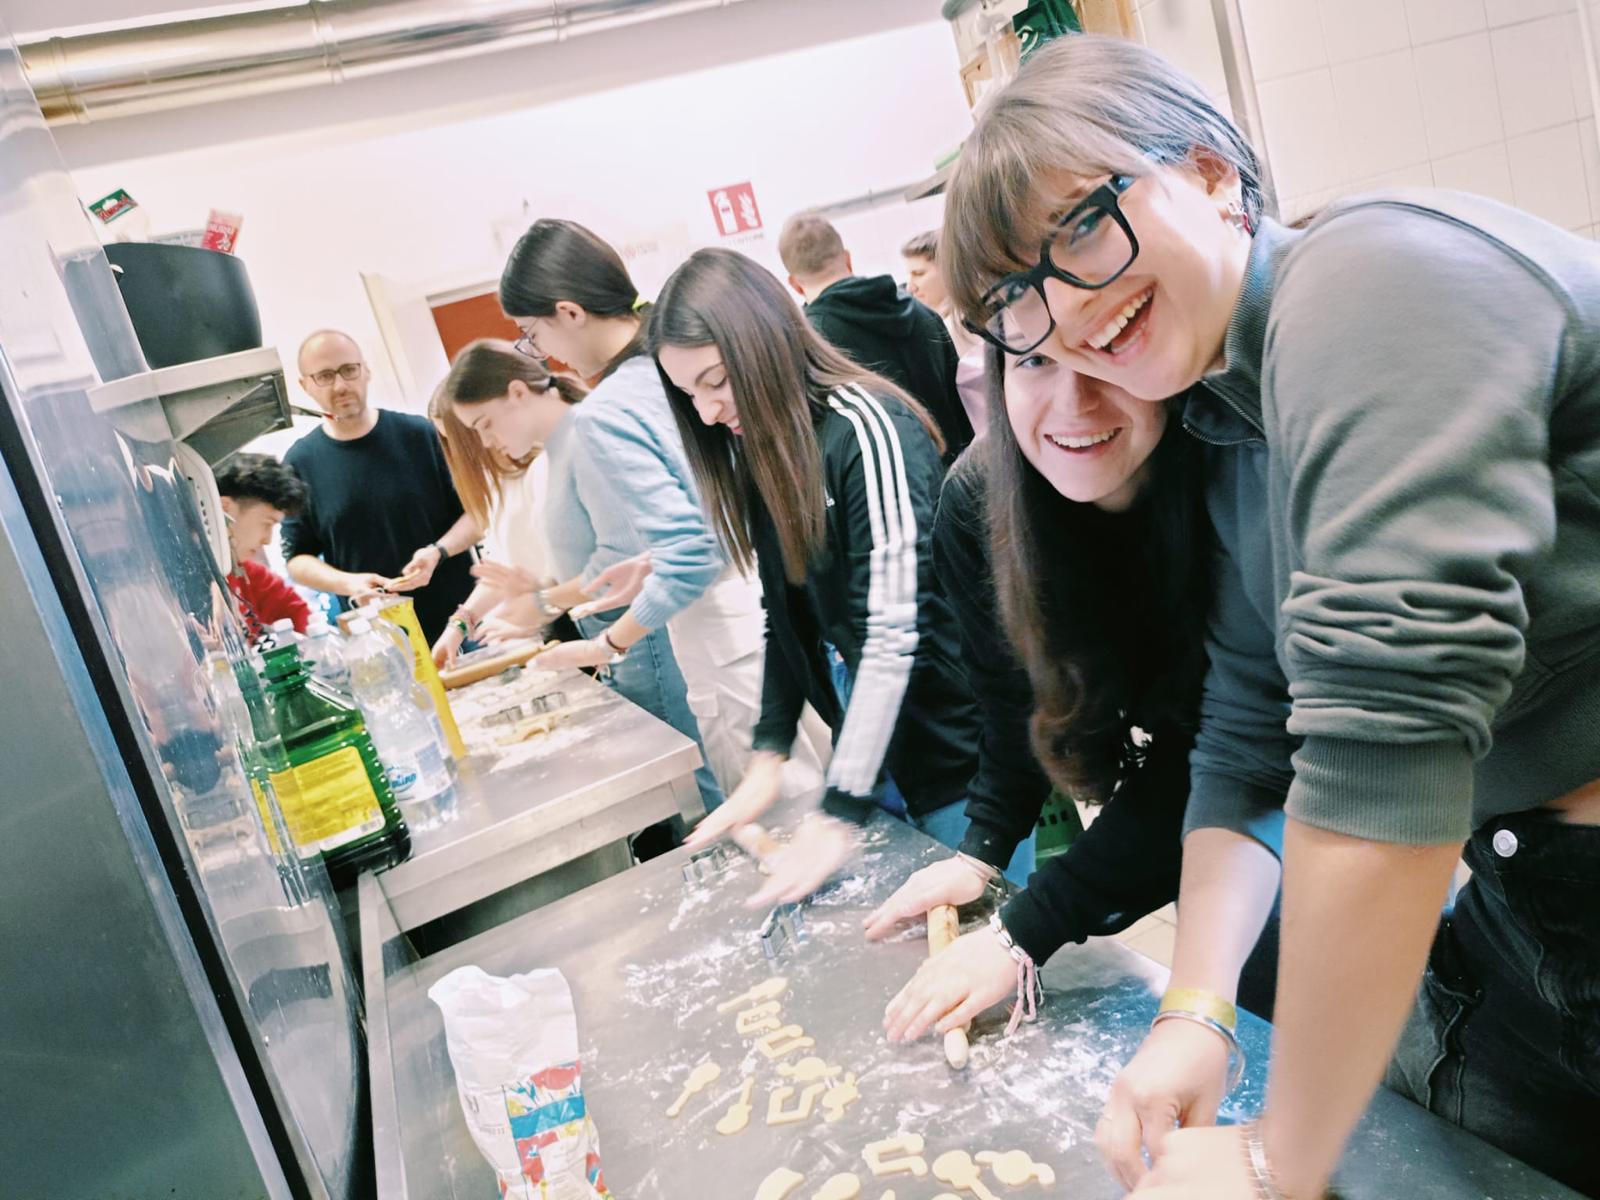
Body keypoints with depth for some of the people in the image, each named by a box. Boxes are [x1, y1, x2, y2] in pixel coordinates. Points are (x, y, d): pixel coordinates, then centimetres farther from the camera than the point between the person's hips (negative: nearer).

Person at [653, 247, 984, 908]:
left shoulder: (867, 428, -20)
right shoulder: (760, 450, 6)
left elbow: (894, 633, -25)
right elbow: (787, 619, 7)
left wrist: (837, 816, -24)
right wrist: (769, 756, -1)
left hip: (953, 746, -7)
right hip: (867, 748, 7)